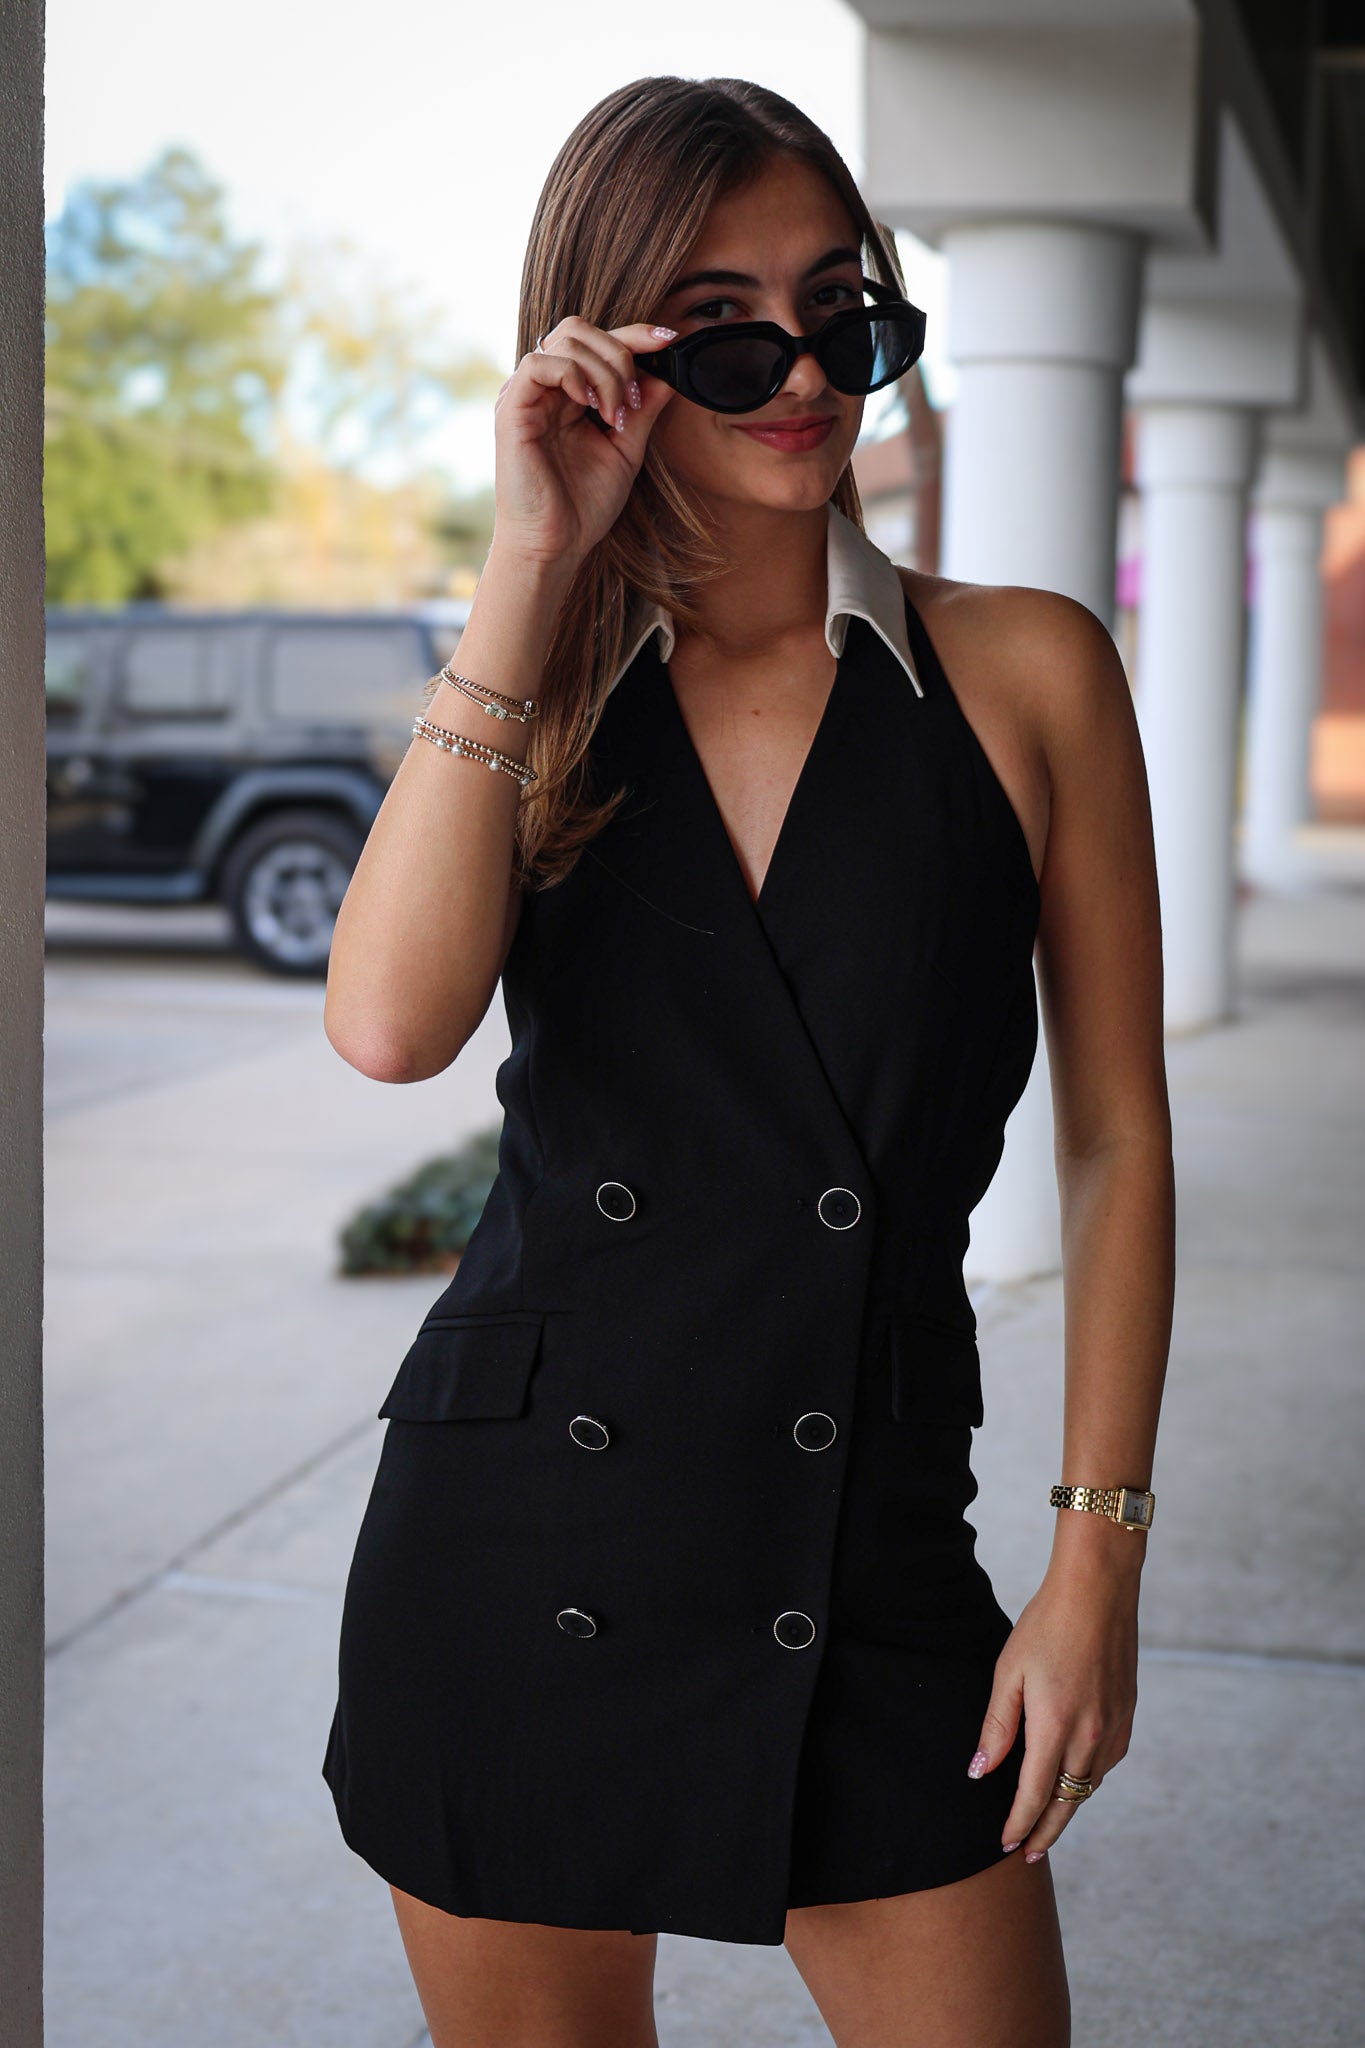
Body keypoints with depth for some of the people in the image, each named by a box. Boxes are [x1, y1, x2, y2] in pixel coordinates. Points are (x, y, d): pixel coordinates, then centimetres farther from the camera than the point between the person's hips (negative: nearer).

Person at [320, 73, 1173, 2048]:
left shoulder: (1025, 672, -2)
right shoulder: (529, 699, 3)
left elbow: (1119, 1142, 1)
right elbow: (390, 1022, -18)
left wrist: (1096, 1562, -3)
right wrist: (530, 567, -15)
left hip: (869, 1570, -1)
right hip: (513, 1549, 2)